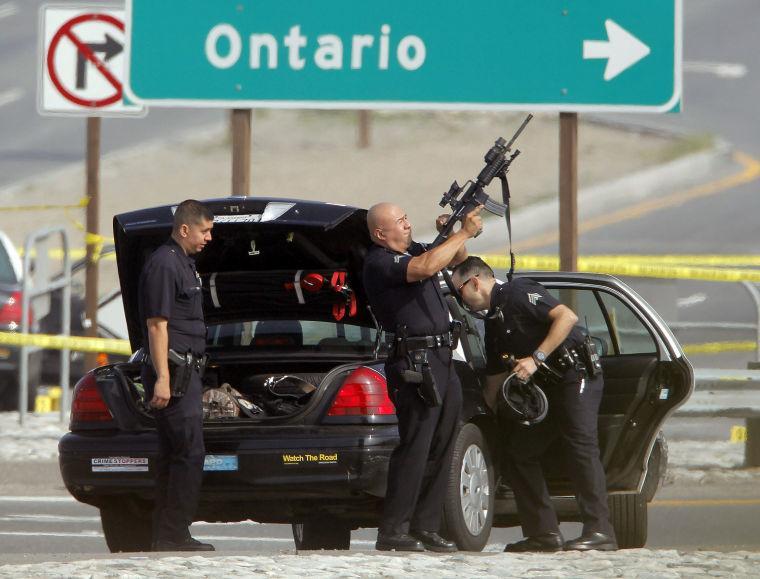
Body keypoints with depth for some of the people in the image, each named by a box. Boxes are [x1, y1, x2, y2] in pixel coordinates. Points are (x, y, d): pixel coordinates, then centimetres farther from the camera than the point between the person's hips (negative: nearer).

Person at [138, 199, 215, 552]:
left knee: (172, 454, 10)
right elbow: (157, 325, -18)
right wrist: (162, 378, -22)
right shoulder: (164, 265, -13)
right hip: (174, 371, -10)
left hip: (186, 369, 10)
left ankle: (167, 535, 12)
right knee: (189, 453, -12)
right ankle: (173, 536, -12)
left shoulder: (184, 263, 19)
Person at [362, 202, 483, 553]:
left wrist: (451, 234, 6)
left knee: (441, 450, 9)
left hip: (441, 363, 9)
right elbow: (425, 267, -25)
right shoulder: (380, 263, -10)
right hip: (414, 365, -9)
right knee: (414, 447, -11)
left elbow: (457, 258, 28)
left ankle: (425, 528, 13)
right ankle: (393, 531, -9)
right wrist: (464, 233, -18)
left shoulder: (411, 250, 17)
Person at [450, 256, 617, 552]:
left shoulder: (519, 293, -10)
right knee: (519, 450, 5)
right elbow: (496, 379, 25)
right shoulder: (494, 321, 19)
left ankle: (600, 531, -24)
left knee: (580, 447, -19)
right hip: (545, 388, 10)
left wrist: (536, 358, -23)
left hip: (576, 376, -10)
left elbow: (567, 317, -22)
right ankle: (544, 533, 4)